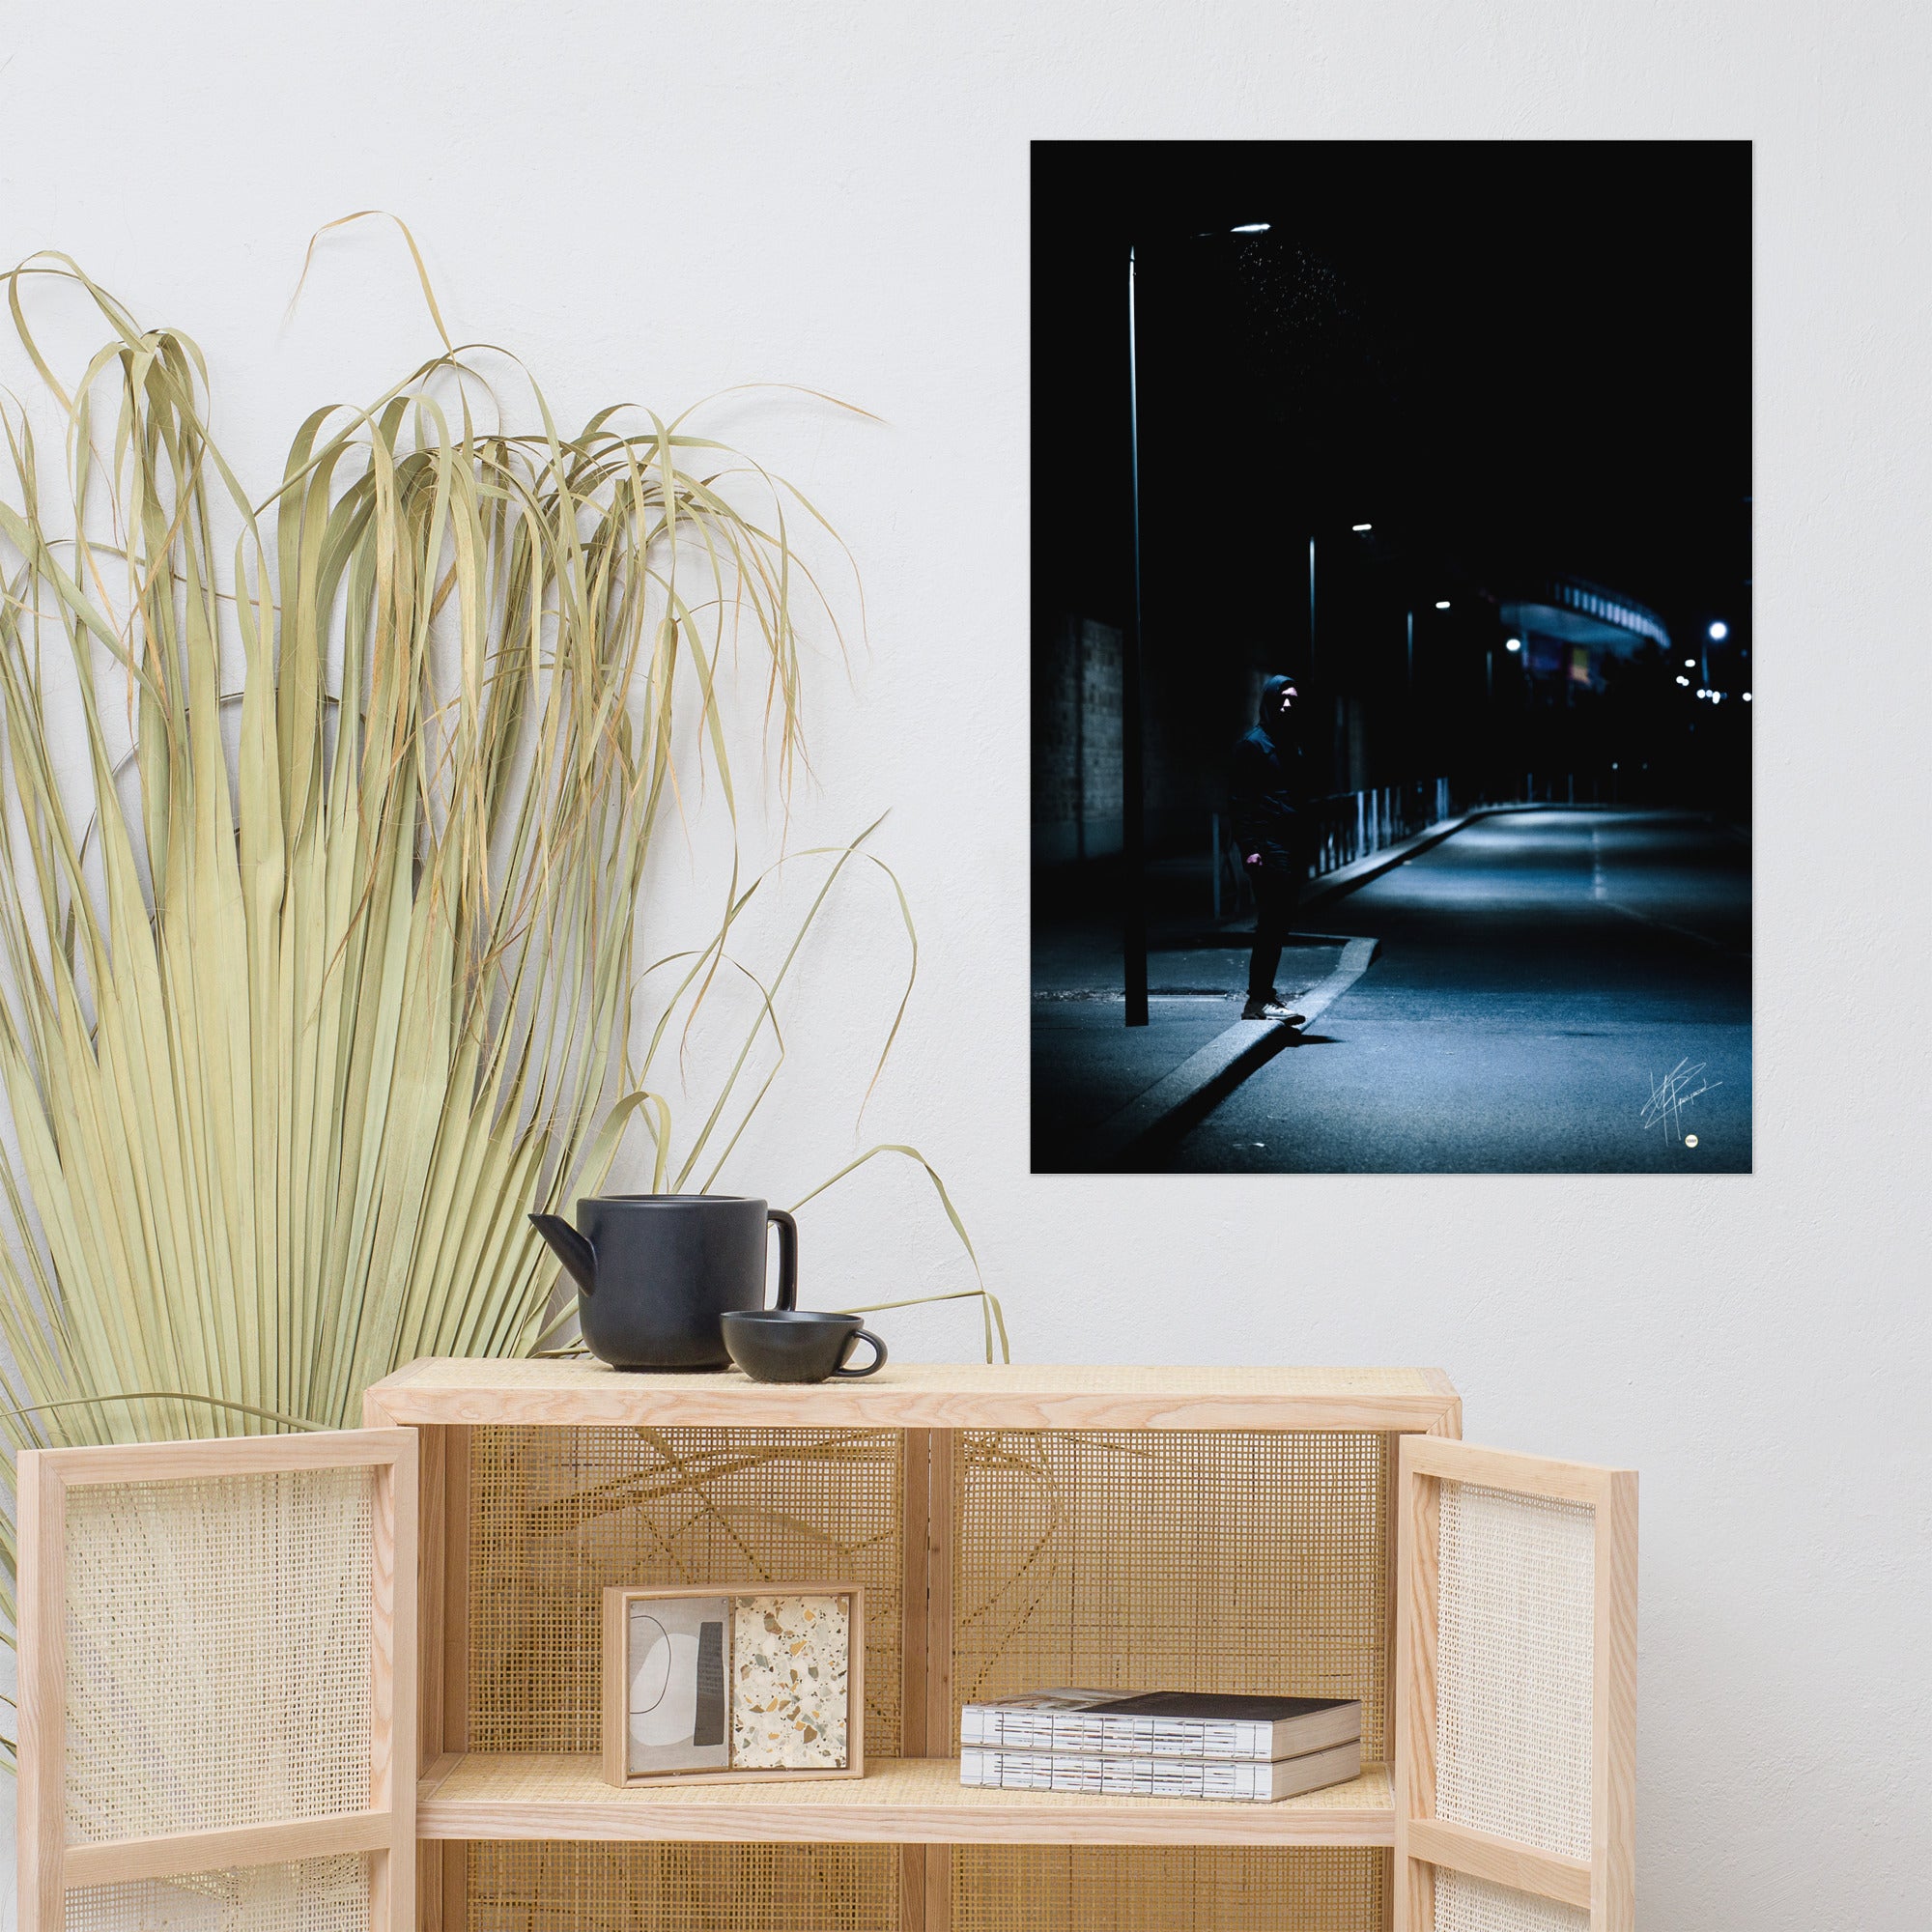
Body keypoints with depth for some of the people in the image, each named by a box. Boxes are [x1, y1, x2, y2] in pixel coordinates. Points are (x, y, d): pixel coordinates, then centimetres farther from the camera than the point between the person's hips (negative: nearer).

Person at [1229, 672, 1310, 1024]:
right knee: (1272, 920, -13)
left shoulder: (1293, 747, 20)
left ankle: (1262, 995, 14)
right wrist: (1249, 846, -18)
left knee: (1279, 922, 8)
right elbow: (1238, 799, -9)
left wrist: (1304, 848, 18)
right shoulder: (1252, 743, -5)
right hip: (1267, 846, -8)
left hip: (1291, 846, 8)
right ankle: (1259, 1000, -13)